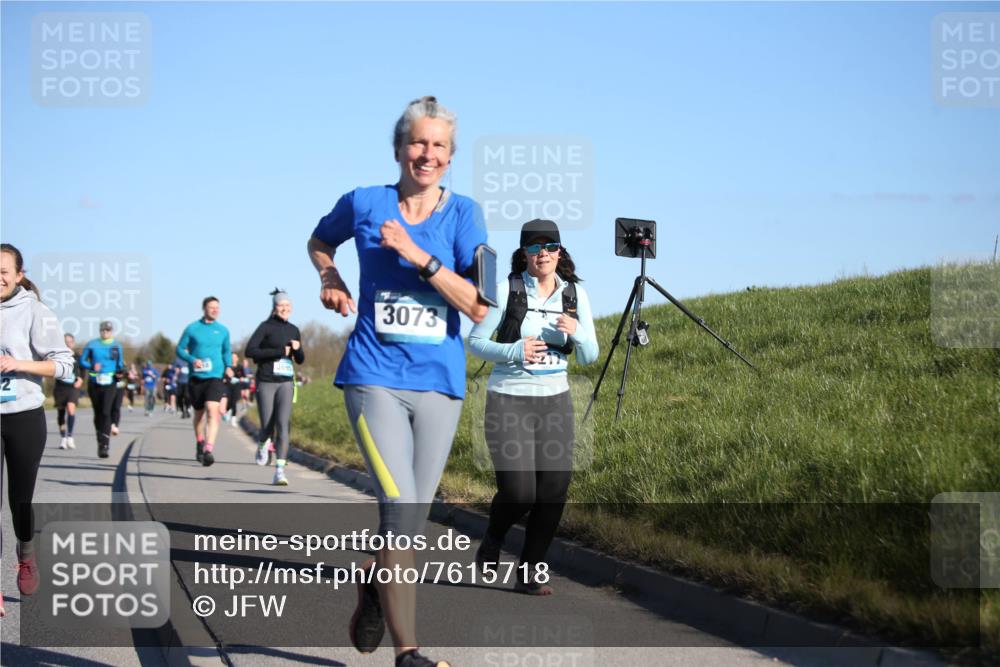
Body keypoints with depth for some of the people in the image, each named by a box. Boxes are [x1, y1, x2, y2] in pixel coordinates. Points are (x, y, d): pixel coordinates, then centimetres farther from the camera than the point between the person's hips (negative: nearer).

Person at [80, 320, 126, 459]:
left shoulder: (117, 346, 6)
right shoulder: (92, 345, 5)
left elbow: (120, 364, 15)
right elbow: (82, 360, 6)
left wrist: (120, 372, -6)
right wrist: (92, 366, -12)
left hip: (110, 383, -2)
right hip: (94, 383, 2)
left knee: (105, 412, -16)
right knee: (98, 413, 10)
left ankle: (105, 444, -19)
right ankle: (101, 442, 27)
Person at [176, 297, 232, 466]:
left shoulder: (223, 331, 7)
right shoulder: (192, 328, 1)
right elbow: (180, 349, 4)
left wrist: (228, 367, 1)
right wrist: (192, 359, -14)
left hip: (215, 377, -1)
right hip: (196, 378, 1)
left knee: (212, 411, -20)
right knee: (199, 414, 15)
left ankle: (208, 450, -29)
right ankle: (199, 443, 40)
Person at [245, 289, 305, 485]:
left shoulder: (294, 330, 12)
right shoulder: (266, 327, -2)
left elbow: (300, 360, 21)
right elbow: (249, 351, -14)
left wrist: (297, 349, -3)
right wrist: (279, 351, -15)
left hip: (286, 383, 3)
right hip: (266, 382, -3)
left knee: (283, 424, -13)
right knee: (267, 427, 2)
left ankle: (279, 471, -17)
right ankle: (262, 446, 40)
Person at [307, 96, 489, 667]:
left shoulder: (463, 213, 1)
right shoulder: (363, 205, 2)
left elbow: (480, 306, -10)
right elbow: (320, 241, 24)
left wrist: (418, 255, -17)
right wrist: (330, 280, 5)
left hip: (440, 383, 2)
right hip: (375, 377, -2)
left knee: (412, 514, 12)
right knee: (401, 507, -17)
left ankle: (373, 589, 42)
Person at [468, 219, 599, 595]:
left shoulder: (575, 294, 3)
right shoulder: (507, 290, -7)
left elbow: (589, 357, 4)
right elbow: (475, 342, -3)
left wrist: (577, 333, -17)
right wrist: (514, 352, -20)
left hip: (555, 402, 4)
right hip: (509, 400, -4)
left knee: (553, 493, -4)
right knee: (518, 494, -11)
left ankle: (530, 573, 12)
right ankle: (493, 538, 23)